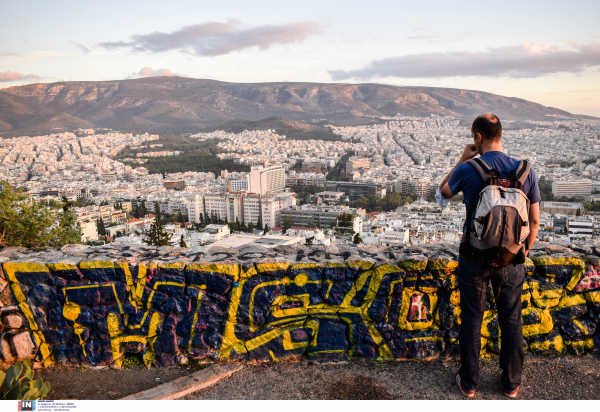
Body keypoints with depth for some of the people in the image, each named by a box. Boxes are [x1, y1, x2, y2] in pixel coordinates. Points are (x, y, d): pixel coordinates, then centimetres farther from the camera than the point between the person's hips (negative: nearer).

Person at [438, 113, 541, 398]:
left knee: (472, 320, 12)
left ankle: (469, 382, 27)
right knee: (511, 321, 17)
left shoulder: (467, 170, -15)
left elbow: (444, 191, 7)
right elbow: (534, 220, 0)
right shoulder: (526, 171, -7)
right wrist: (525, 250, 15)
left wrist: (462, 159, 7)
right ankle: (511, 383, 33)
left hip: (474, 258, -2)